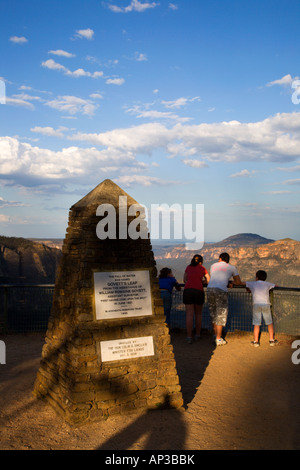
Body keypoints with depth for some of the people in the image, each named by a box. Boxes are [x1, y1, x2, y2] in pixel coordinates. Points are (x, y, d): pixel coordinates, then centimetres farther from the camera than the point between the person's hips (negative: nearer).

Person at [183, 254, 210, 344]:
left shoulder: (188, 267, 20)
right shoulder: (203, 268, 15)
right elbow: (209, 281, 22)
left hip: (187, 290, 1)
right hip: (199, 291, -1)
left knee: (189, 314, -1)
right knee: (198, 314, 15)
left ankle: (189, 337, -6)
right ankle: (197, 335, 22)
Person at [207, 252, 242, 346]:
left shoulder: (213, 265, 24)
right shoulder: (232, 268, 16)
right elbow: (238, 282, 20)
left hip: (210, 289, 4)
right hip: (221, 290, -4)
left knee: (213, 314, 17)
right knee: (221, 314, 5)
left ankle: (215, 335, 24)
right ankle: (218, 339, 8)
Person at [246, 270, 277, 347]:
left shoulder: (252, 283, 14)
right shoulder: (267, 284, 17)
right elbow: (275, 286, 33)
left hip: (256, 304, -1)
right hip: (266, 304, 1)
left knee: (256, 324, 1)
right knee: (270, 323, 15)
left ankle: (256, 341, 0)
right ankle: (271, 340, 17)